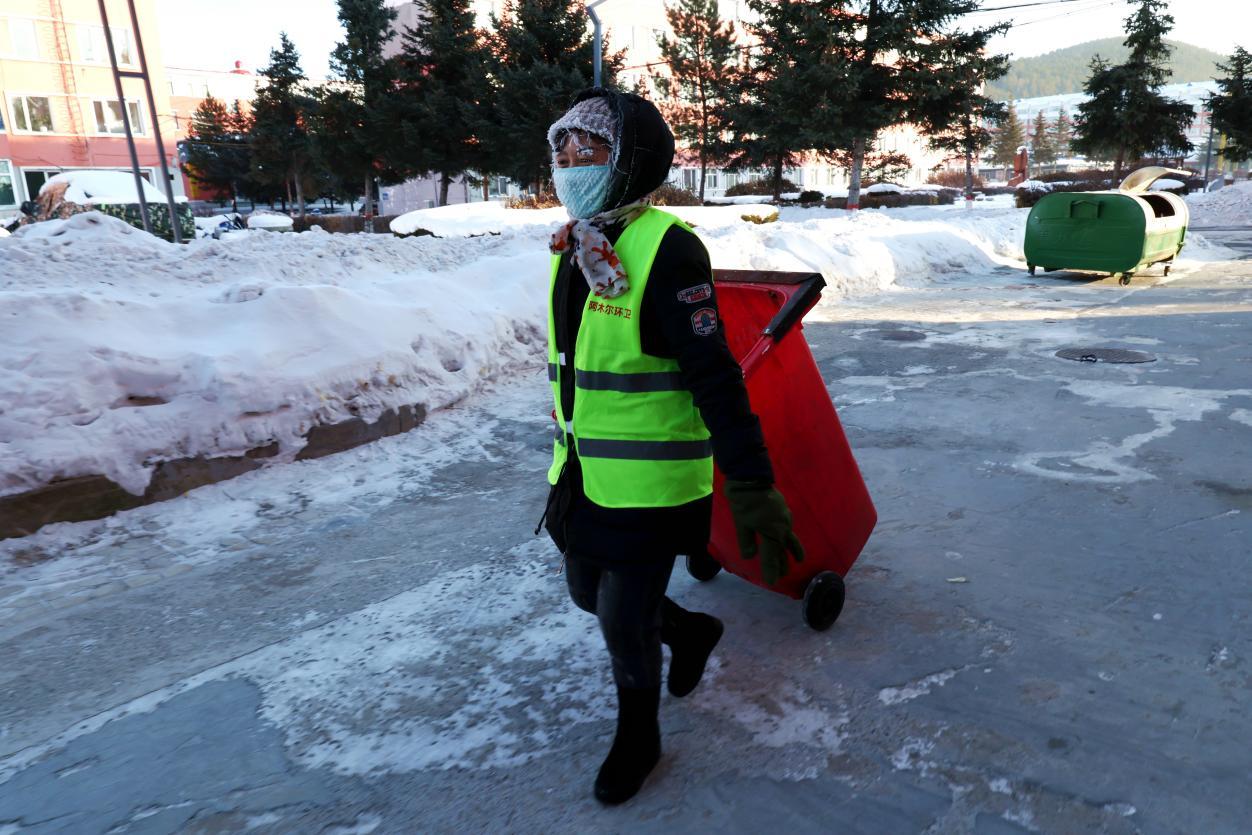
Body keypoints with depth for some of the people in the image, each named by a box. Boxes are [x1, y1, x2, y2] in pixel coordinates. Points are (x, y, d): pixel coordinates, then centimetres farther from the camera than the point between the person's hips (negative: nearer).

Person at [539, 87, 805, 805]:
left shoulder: (665, 249, -19)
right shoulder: (575, 247, 7)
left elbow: (715, 375, -22)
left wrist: (750, 485, -24)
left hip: (648, 481, -8)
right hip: (583, 473, 8)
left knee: (624, 622, 5)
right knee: (590, 595, 22)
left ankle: (638, 738, 34)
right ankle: (692, 631, 49)